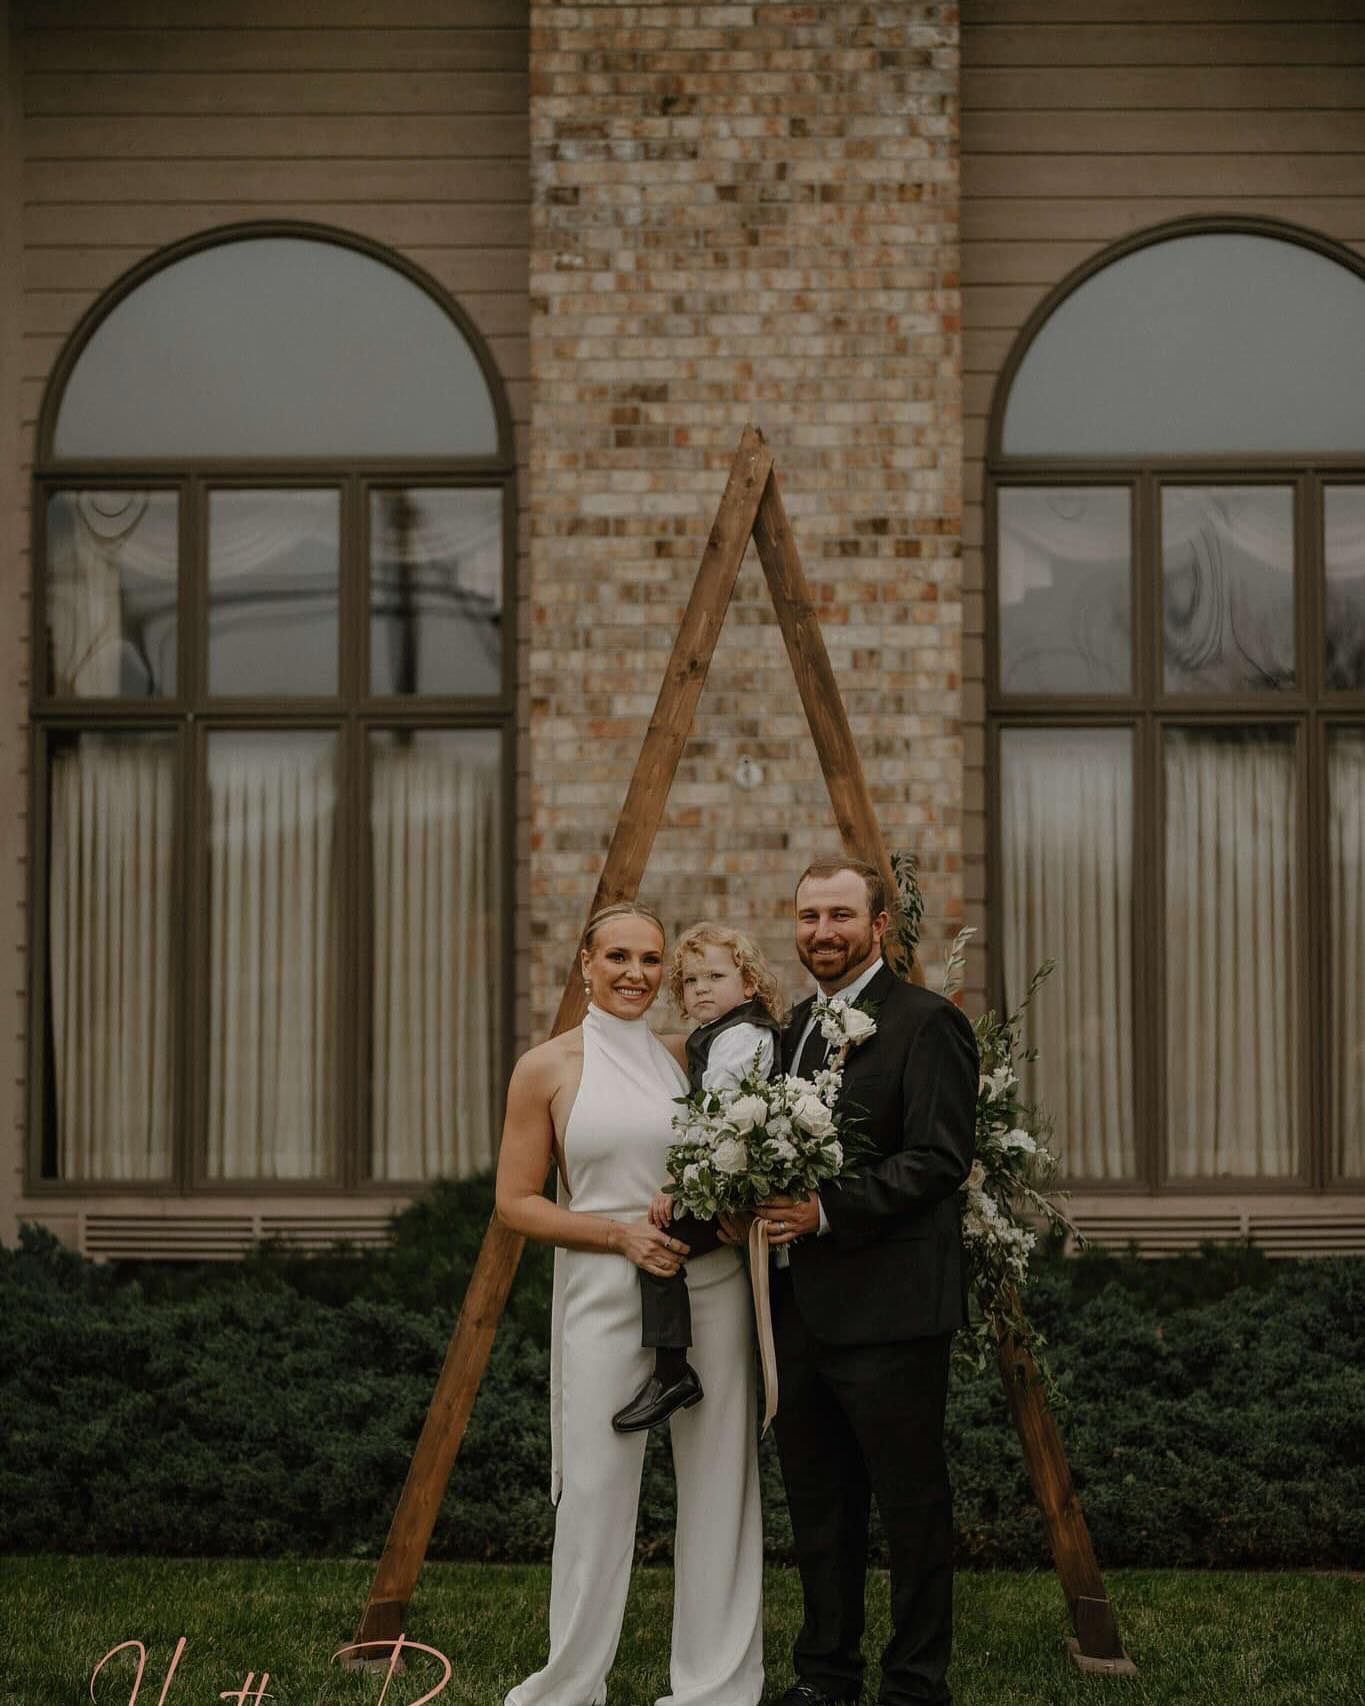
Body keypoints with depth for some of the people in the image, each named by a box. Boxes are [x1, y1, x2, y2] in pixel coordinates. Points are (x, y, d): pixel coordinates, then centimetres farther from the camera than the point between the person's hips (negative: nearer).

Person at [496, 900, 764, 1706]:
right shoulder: (546, 1069, -1)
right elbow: (517, 1201, 0)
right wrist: (620, 1233, -13)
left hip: (710, 1288, 3)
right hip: (604, 1295, -2)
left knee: (718, 1483, 5)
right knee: (597, 1489, 0)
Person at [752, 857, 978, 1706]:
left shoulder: (926, 1023, -9)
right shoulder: (799, 1025, 16)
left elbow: (940, 1159, -17)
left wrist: (828, 1212, -23)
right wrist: (765, 1203, 3)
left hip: (887, 1309, -8)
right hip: (801, 1308, 8)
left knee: (912, 1504, 1)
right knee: (818, 1502, 15)